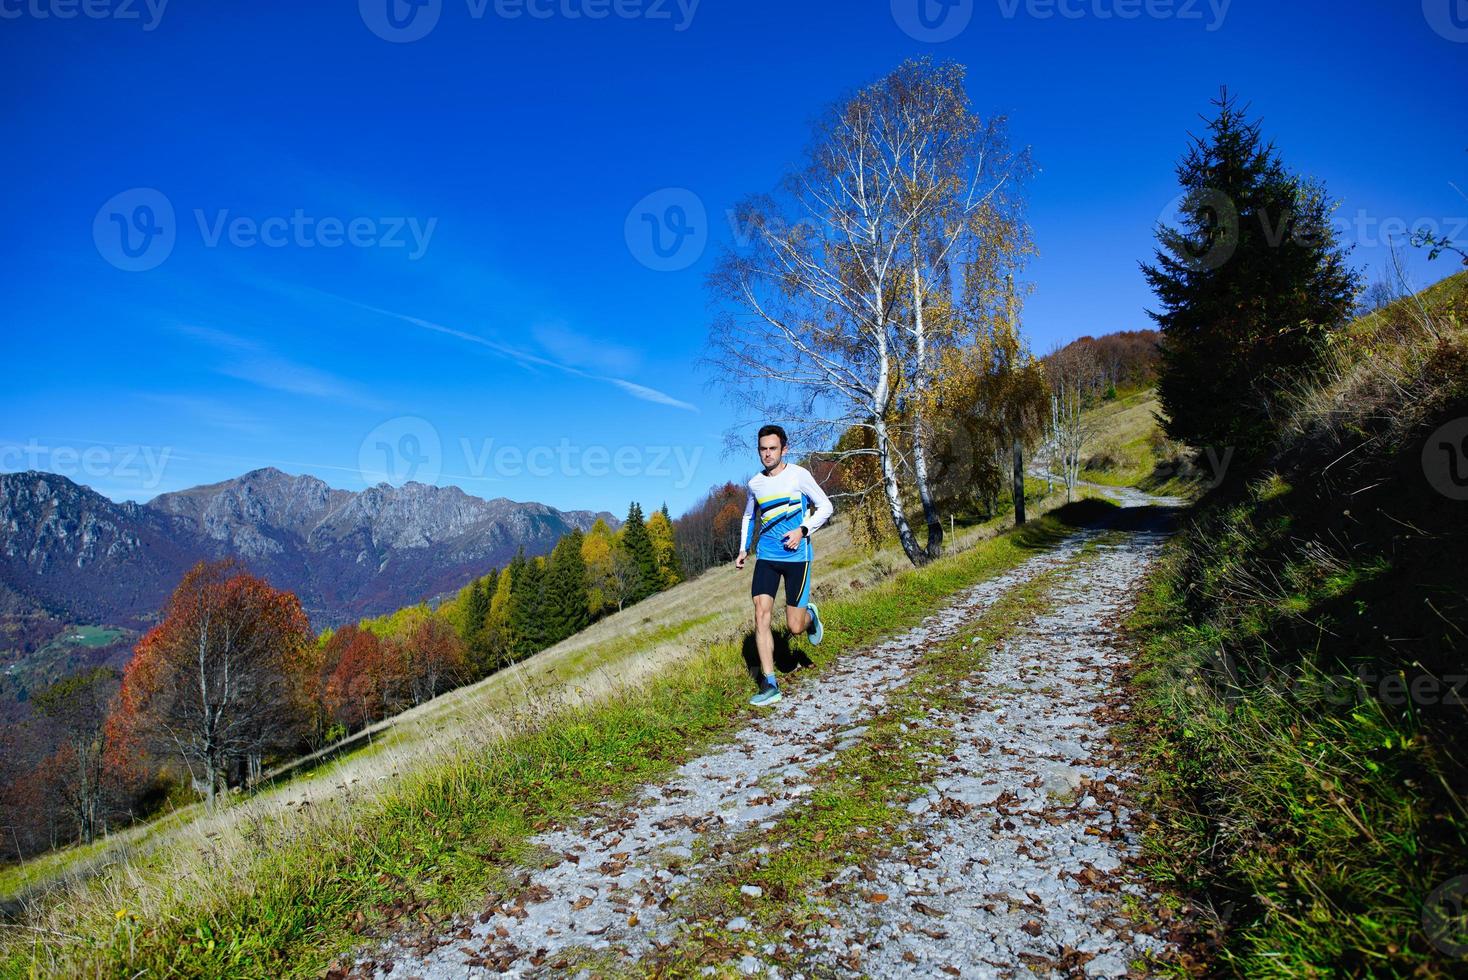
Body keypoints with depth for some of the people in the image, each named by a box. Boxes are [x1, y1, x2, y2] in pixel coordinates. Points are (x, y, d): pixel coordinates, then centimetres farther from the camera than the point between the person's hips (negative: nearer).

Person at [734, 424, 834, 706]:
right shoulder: (755, 483, 8)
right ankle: (769, 685, -5)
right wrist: (743, 549, 14)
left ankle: (810, 614, 35)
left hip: (796, 556, -3)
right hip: (766, 557, 4)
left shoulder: (798, 475, -5)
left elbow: (826, 507, 0)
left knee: (795, 627, -3)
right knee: (761, 614, -11)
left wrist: (803, 530, -14)